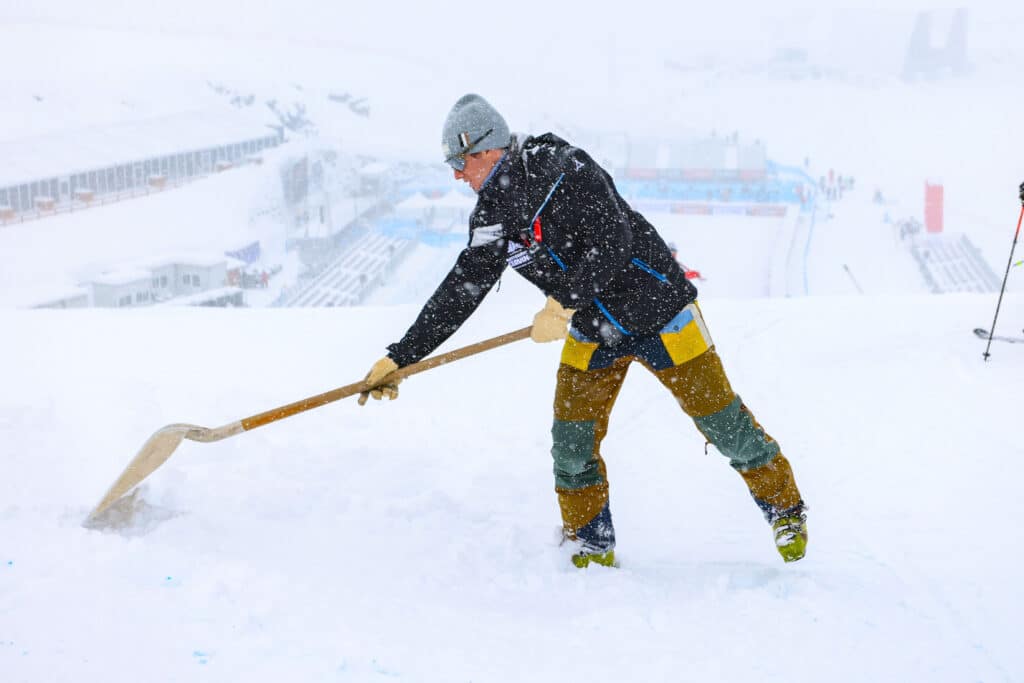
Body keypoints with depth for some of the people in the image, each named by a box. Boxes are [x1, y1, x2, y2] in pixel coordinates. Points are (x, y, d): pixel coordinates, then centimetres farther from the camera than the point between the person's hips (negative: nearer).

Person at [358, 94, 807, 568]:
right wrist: (400, 358, -2)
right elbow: (458, 293, 1)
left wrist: (563, 304, -34)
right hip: (592, 330, 6)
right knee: (572, 439, -3)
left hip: (656, 311, -6)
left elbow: (611, 245, -30)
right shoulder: (490, 217, -2)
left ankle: (785, 508, 22)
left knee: (720, 417, 2)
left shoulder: (563, 170, -23)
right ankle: (591, 547, 15)